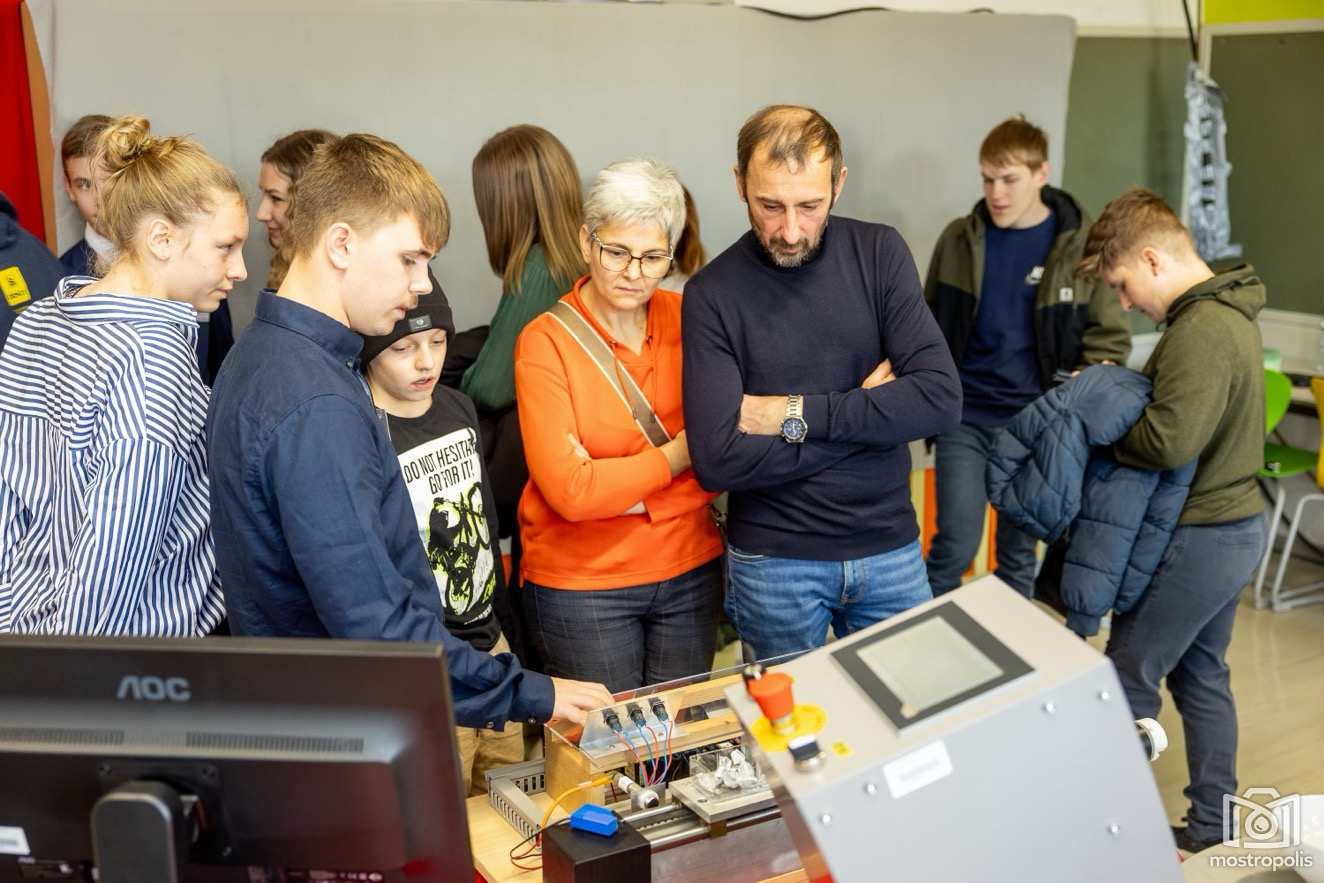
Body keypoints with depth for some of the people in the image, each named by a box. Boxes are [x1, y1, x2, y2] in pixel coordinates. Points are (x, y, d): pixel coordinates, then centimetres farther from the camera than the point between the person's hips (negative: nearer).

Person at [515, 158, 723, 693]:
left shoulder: (687, 318, -2)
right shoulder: (546, 342, -12)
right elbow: (569, 491, -18)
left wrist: (616, 485, -15)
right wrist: (679, 453, -11)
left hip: (690, 571, 3)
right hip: (583, 584, -3)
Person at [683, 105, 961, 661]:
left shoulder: (880, 255, -4)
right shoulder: (714, 293, -11)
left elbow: (940, 400, -14)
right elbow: (718, 459, -21)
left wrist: (797, 414, -18)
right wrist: (867, 413, -16)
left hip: (890, 547, 2)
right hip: (775, 562, -2)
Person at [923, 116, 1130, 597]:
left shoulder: (1081, 246, -5)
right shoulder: (959, 239, 1)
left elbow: (1111, 338, -1)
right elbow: (930, 326, 11)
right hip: (965, 416, 0)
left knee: (1019, 554, 11)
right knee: (956, 545, -6)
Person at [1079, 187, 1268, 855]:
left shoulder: (1199, 331, -24)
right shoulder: (1228, 311, 9)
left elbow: (1170, 441, -31)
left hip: (1199, 538, -10)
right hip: (1236, 524, 10)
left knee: (1127, 677, 2)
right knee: (1201, 674, 18)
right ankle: (1212, 828, 29)